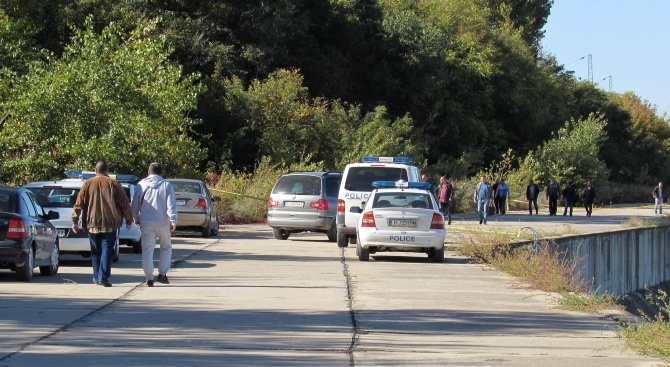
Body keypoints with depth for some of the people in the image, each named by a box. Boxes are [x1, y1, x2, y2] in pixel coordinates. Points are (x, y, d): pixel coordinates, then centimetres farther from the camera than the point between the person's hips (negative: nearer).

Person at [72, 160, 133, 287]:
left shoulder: (88, 184, 6)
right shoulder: (113, 184, 2)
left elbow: (79, 204, 4)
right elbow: (124, 204, 3)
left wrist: (75, 220, 7)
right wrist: (129, 219, 12)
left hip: (92, 224, 2)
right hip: (110, 224, -2)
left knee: (96, 251, 13)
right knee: (107, 250, -2)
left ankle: (97, 277, 17)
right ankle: (103, 277, -13)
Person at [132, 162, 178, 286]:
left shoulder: (141, 185, 1)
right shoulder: (166, 185, -3)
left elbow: (135, 205, 6)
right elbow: (171, 205, -9)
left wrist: (136, 218, 22)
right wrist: (173, 221, -2)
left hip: (146, 223, 1)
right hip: (163, 222, -1)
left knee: (147, 250, 5)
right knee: (166, 247, 18)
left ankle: (149, 278, 2)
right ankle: (162, 274, 12)